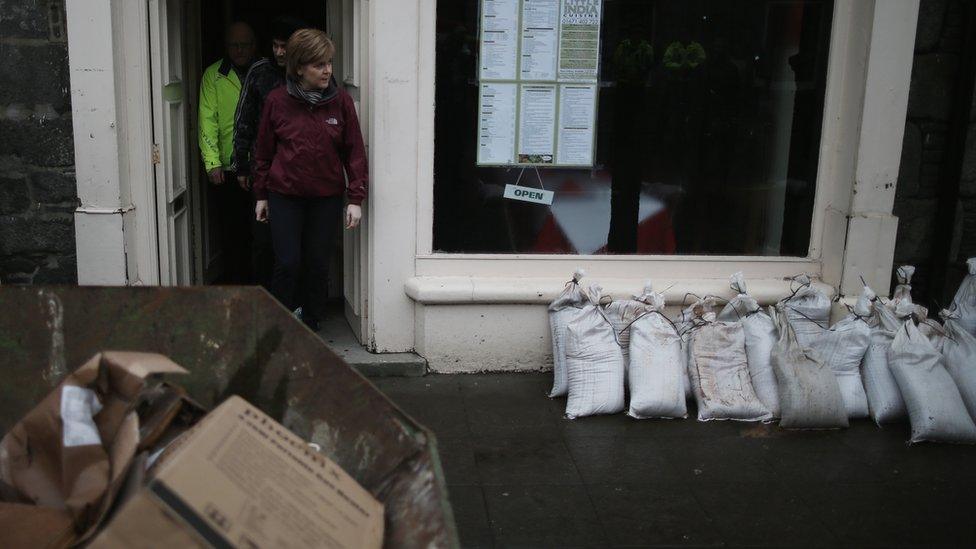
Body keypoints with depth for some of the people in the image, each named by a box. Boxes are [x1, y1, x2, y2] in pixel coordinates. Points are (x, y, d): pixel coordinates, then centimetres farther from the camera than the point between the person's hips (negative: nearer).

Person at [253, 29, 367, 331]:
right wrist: (261, 195, 9)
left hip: (327, 196, 1)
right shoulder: (276, 101, -4)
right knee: (287, 264, -4)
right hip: (285, 195, -1)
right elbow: (263, 150, 6)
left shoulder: (340, 101, -4)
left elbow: (354, 151, 0)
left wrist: (356, 198, -4)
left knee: (318, 265, 8)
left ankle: (310, 328, 25)